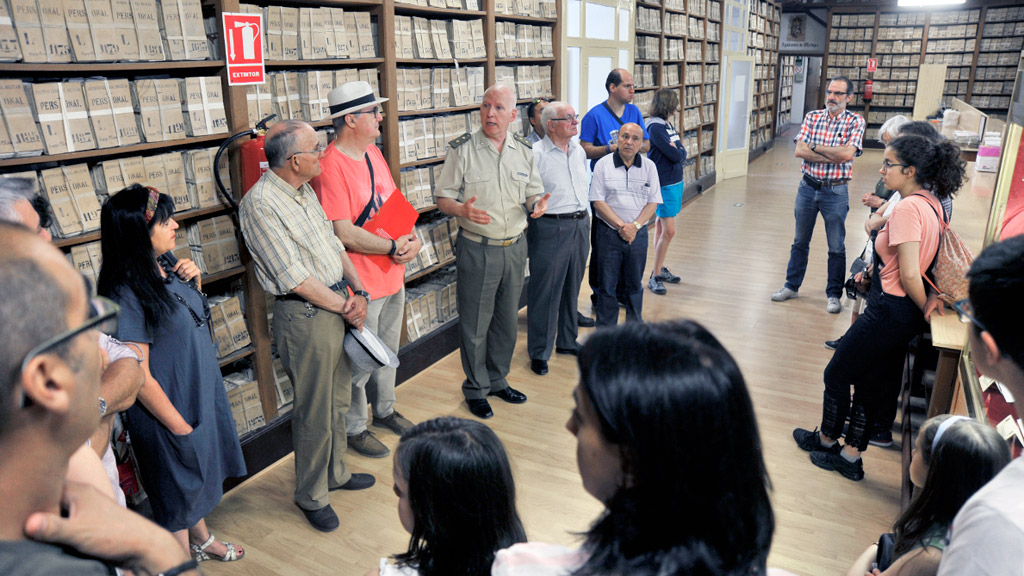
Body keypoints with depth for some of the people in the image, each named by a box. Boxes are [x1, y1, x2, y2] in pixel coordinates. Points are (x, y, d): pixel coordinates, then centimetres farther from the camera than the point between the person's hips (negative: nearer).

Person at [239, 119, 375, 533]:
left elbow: (333, 242, 13)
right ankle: (311, 496, 26)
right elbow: (296, 279, -21)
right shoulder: (260, 204, -19)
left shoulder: (304, 191, 9)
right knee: (314, 413, 6)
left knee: (339, 399, 21)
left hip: (339, 305, 9)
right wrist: (345, 308, -12)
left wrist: (358, 292, -1)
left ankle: (336, 473, 41)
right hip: (305, 317, -8)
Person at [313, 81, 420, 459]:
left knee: (388, 351, 23)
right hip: (360, 284, -9)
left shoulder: (373, 153, 8)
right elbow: (344, 234, -24)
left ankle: (384, 410, 44)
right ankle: (354, 428, 28)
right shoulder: (330, 167, -21)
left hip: (394, 276, 9)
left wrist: (412, 240, -4)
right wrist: (394, 247, -18)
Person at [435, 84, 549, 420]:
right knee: (475, 324, 4)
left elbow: (534, 193, 13)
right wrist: (463, 210, -27)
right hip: (477, 249, -4)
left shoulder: (524, 151, 6)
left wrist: (538, 204, -10)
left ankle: (498, 380, 35)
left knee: (507, 320, 15)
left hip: (515, 247, 4)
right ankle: (476, 389, 23)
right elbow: (443, 199, -6)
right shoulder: (463, 149, -7)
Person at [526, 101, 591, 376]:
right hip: (550, 228, -7)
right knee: (544, 292, -1)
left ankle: (567, 341, 32)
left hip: (580, 226, 7)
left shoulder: (579, 151, 12)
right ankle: (539, 352, 11)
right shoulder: (536, 154, -11)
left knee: (572, 288, 16)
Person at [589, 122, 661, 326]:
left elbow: (653, 202, 2)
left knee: (635, 284, 12)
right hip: (609, 233, -2)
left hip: (638, 234, 2)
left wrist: (635, 226, -13)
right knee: (607, 285, 3)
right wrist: (621, 225, -14)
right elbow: (598, 201, -7)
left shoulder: (649, 167, 6)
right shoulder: (603, 164, -1)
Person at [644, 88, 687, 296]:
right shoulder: (655, 127, -16)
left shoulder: (668, 125, 11)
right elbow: (676, 156, -19)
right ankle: (655, 276, 0)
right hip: (664, 184, -9)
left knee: (662, 226, 14)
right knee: (668, 231, -8)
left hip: (675, 181, 9)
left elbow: (682, 153, 11)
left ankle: (661, 269, 23)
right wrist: (678, 152, 1)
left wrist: (676, 151, -8)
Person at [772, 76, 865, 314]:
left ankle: (834, 294, 19)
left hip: (835, 192, -3)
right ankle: (792, 286, 28)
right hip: (808, 187, 3)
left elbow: (847, 154, -19)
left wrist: (815, 147, -11)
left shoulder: (855, 121, -4)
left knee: (837, 247, 5)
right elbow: (800, 151, -9)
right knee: (800, 241, 14)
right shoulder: (812, 117, 3)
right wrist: (833, 156, -15)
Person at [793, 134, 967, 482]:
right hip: (902, 314, 9)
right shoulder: (930, 203, 6)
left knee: (837, 374, 10)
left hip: (890, 311, -9)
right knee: (871, 382, 17)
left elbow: (909, 274, -24)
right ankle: (850, 456, 28)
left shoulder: (907, 209, -23)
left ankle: (827, 440, 31)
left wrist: (924, 306, -9)